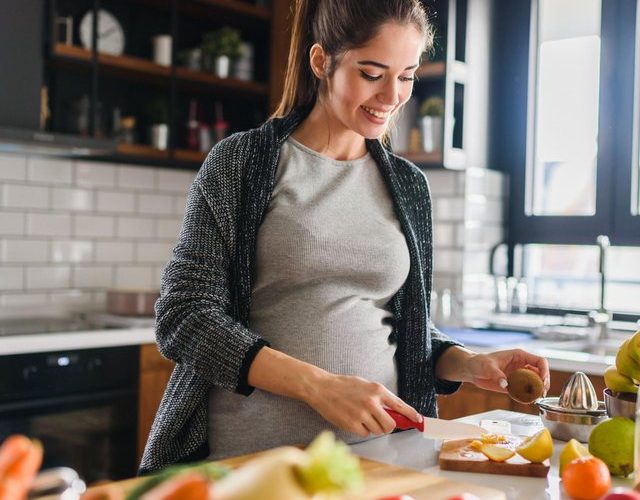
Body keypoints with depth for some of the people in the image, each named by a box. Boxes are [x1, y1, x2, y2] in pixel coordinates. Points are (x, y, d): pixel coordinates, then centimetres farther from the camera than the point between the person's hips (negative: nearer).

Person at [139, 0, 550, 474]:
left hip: (373, 448, 4)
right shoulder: (238, 164, -6)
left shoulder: (409, 186, 7)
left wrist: (470, 364, -6)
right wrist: (319, 386, -21)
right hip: (249, 454, -4)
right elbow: (185, 317, -11)